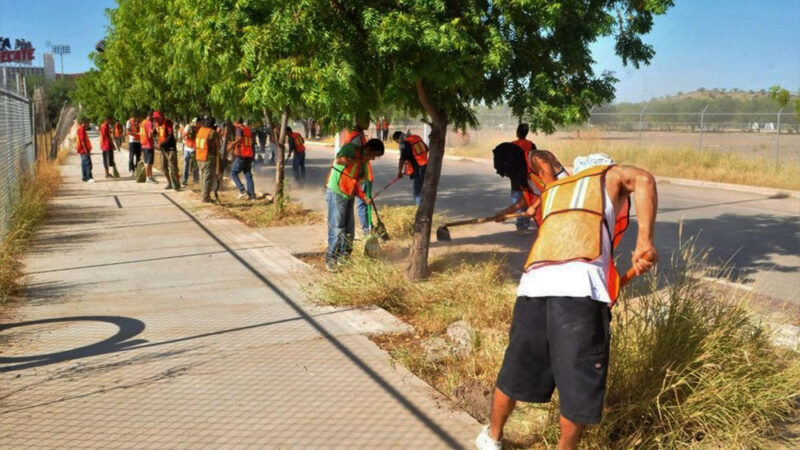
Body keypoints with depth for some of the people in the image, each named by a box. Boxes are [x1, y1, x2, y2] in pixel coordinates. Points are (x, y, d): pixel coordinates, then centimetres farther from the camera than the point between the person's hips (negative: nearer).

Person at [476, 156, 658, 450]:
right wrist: (644, 243, -5)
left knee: (516, 371, 22)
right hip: (581, 287, -5)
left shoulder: (553, 188, 35)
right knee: (580, 385, 10)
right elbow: (643, 180, -1)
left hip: (534, 284, 5)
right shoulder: (611, 175, 21)